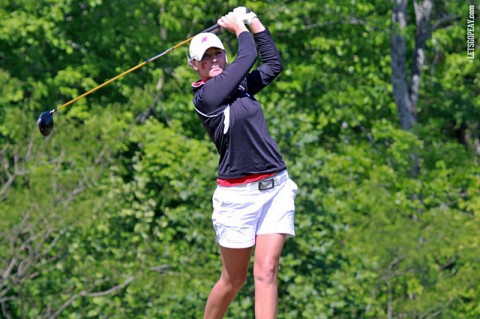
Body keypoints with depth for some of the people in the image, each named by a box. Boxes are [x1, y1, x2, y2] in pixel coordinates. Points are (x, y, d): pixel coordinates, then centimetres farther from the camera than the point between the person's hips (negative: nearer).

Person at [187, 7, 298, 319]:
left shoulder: (241, 85, 12)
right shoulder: (205, 96, -9)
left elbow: (273, 63, 21)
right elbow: (248, 57, -8)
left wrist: (254, 21, 18)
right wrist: (239, 26, 9)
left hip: (276, 187, 5)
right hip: (237, 195, -5)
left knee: (266, 270, -7)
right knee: (234, 279, 4)